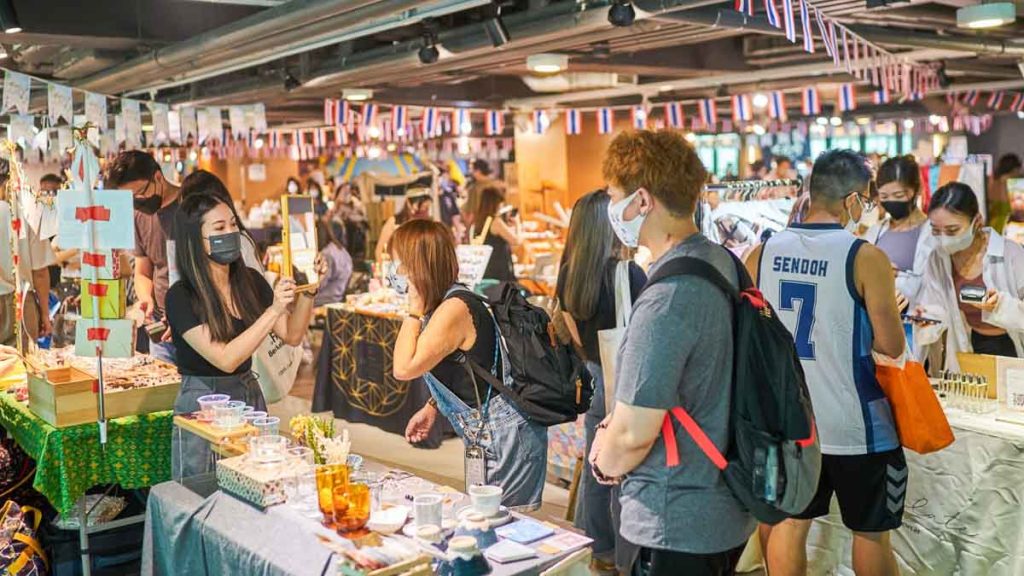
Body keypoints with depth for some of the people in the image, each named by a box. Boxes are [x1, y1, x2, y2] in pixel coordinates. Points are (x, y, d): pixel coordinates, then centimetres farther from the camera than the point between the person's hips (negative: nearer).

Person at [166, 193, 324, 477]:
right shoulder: (181, 296, -16)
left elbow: (292, 336, 3)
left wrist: (307, 292, -12)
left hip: (251, 396, 5)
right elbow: (225, 359, -23)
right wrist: (274, 310, -28)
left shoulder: (250, 281, 0)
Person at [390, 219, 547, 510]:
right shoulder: (446, 303, 8)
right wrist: (432, 407, 9)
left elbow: (404, 368, -25)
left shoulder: (454, 308, -22)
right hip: (487, 437, 10)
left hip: (507, 439, -10)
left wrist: (415, 308, -17)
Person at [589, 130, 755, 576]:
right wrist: (614, 423, 5)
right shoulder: (723, 262, 1)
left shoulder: (665, 300, -27)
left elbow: (634, 435, -24)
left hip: (679, 526, -8)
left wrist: (603, 463, -4)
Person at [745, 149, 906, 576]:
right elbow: (892, 346, -11)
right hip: (853, 424, -4)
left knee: (788, 522, 17)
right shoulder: (865, 258, -16)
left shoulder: (763, 253, -3)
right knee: (871, 531, 14)